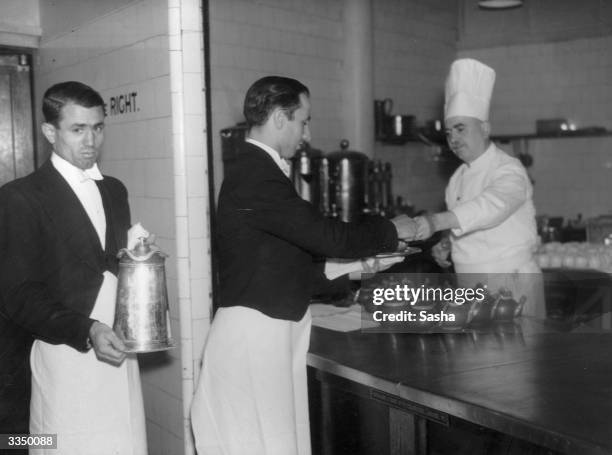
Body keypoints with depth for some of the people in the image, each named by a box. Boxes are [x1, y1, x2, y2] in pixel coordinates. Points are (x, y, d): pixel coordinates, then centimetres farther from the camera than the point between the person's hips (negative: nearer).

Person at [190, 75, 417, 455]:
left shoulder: (258, 171, 12)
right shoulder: (256, 177, -19)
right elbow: (326, 234, -21)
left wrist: (350, 266, 10)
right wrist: (391, 231, -5)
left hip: (271, 334, 9)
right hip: (253, 334, -9)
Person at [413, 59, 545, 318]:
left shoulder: (509, 170, -12)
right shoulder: (459, 177, 13)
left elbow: (492, 205, -32)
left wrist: (436, 222, -45)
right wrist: (447, 245, -3)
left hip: (510, 285, -6)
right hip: (469, 286, 7)